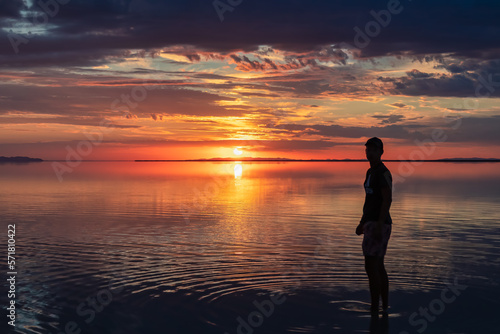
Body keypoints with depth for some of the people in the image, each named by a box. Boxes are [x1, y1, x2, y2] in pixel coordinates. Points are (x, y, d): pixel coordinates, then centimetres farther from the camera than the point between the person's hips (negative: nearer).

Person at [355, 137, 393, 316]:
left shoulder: (383, 172, -17)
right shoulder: (371, 171, 16)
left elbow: (387, 200, -25)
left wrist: (379, 226, -29)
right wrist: (362, 222, 24)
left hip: (378, 224, -11)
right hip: (372, 223, 11)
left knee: (371, 267, -10)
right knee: (378, 267, 14)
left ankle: (374, 311, -3)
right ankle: (385, 308, 22)